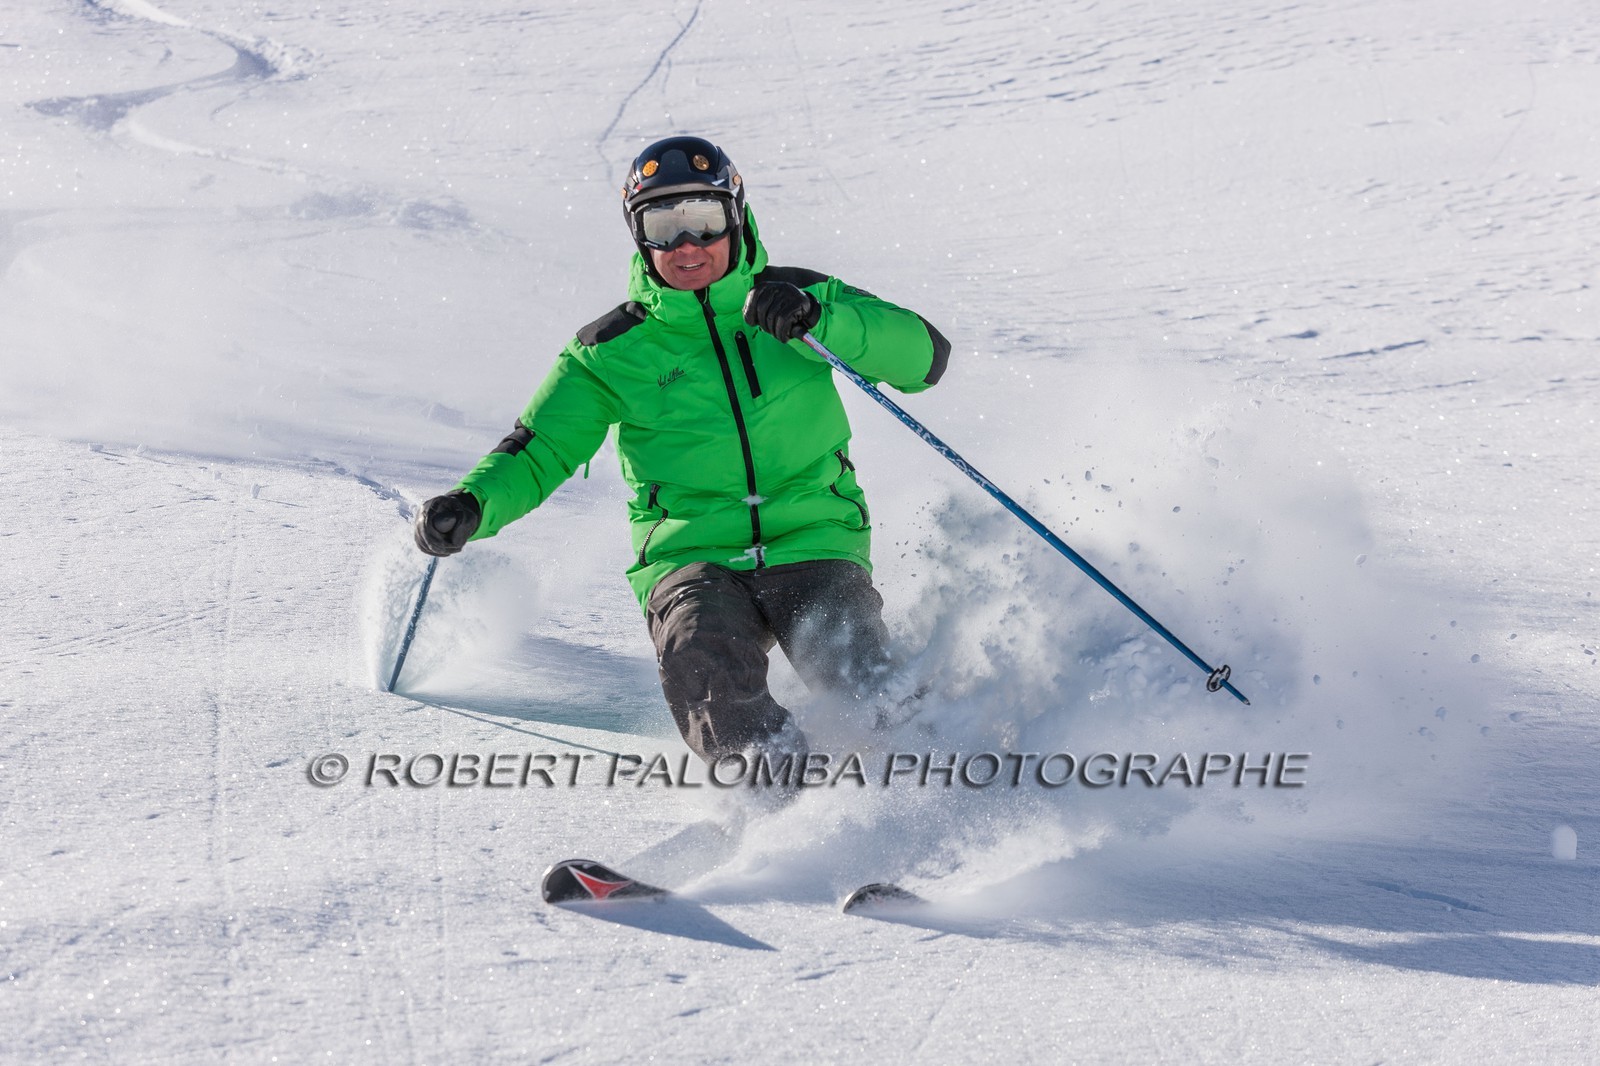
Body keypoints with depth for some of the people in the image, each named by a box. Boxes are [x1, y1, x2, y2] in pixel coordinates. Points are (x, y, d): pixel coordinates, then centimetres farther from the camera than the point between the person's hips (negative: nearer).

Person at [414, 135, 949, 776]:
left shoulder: (800, 299, 8)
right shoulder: (613, 351, 9)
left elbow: (924, 357, -1)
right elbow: (539, 451, 8)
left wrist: (821, 319, -18)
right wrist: (473, 505, -14)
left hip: (813, 542, 0)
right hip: (690, 555, 0)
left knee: (855, 674, -28)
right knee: (702, 657, -32)